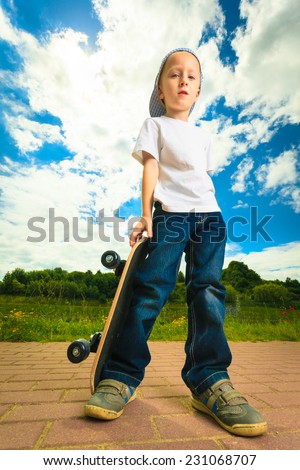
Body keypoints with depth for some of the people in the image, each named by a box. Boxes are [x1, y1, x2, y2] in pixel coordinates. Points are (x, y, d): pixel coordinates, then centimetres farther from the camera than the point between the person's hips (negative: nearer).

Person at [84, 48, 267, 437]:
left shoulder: (203, 135, 28)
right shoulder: (155, 125, 17)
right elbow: (150, 168, 2)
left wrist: (210, 219, 15)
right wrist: (146, 215, -10)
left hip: (209, 216, 5)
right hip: (170, 214, -4)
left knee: (207, 290, -7)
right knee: (152, 286, -16)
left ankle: (209, 381, -1)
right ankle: (121, 376, -5)